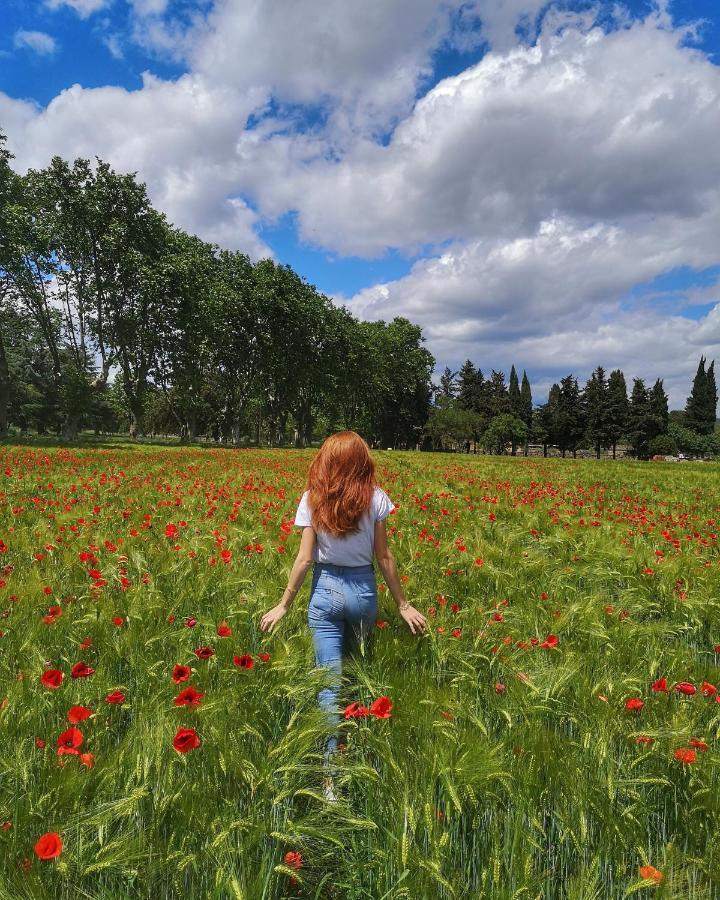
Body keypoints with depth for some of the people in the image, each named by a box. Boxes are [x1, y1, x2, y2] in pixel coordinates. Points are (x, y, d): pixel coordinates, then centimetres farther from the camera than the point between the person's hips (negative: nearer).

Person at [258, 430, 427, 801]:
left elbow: (305, 558, -8)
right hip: (364, 590, 2)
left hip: (326, 590, -1)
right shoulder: (375, 498, -6)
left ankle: (332, 775, 5)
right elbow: (384, 557, -4)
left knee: (330, 680, 3)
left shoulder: (313, 499, -7)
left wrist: (283, 605, 1)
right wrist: (403, 604, 6)